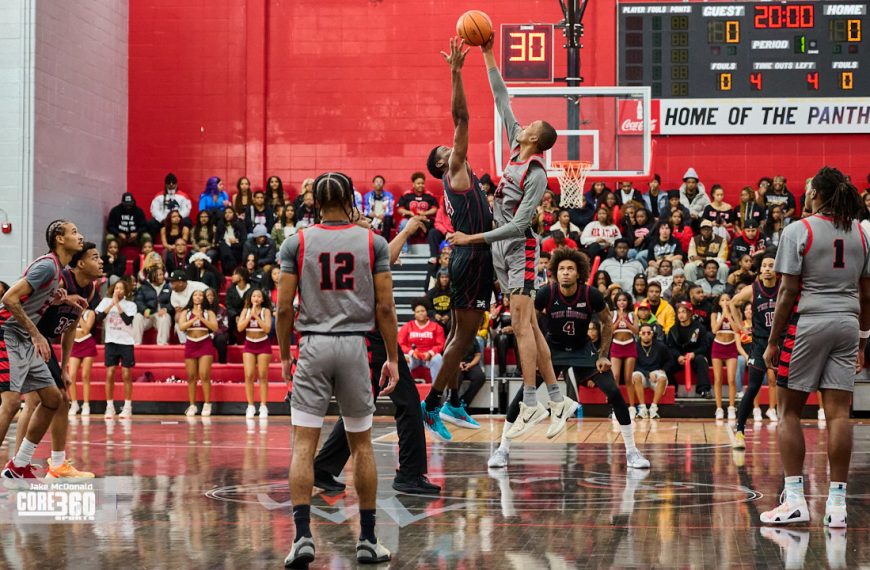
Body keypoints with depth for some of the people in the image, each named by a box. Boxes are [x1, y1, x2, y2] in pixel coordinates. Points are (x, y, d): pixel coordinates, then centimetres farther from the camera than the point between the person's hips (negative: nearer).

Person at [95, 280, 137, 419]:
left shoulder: (130, 305, 1)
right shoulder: (106, 301, 5)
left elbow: (128, 320, -16)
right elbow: (99, 318, -7)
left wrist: (117, 304, -13)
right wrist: (111, 304, -11)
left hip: (126, 343, -1)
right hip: (111, 341, 1)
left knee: (126, 376, -2)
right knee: (110, 375, -3)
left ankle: (127, 407, 4)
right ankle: (109, 407, 2)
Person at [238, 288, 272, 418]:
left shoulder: (266, 311, -4)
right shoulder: (246, 311, 3)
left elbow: (267, 328, -16)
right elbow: (239, 328, -8)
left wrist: (256, 316, -18)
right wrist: (250, 315, -14)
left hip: (263, 345, -2)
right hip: (249, 345, 2)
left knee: (262, 376, -1)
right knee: (249, 376, -5)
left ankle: (263, 407, 1)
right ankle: (250, 406, 0)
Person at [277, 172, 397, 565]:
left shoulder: (296, 242, 1)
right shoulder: (373, 242, 2)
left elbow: (284, 307, -1)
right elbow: (385, 307, -1)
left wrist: (284, 356, 10)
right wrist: (392, 358, 5)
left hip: (313, 345, -1)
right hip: (355, 345, 1)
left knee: (304, 445, -1)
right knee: (361, 445, 11)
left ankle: (303, 536, -12)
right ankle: (368, 541, 15)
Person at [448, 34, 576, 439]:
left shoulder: (537, 175, -16)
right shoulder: (517, 150, 7)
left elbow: (518, 224, -21)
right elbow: (502, 102, 12)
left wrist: (475, 239, -24)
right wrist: (488, 55, 11)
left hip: (520, 248, -9)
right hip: (502, 250, 9)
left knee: (522, 324, -11)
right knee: (528, 325, 8)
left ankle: (530, 404, -10)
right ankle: (557, 399, 11)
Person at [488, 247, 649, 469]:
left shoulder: (591, 295, -20)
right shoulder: (546, 294, -21)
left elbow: (608, 323, -3)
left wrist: (602, 356, -7)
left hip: (583, 350, 0)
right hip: (552, 348, 0)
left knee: (615, 394, -12)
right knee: (523, 394, -15)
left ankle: (632, 452, 2)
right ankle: (503, 450, -2)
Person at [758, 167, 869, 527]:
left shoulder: (798, 231, -6)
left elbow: (788, 292, -9)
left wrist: (772, 341, -4)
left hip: (806, 323, -4)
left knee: (789, 410, 5)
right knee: (838, 413, 3)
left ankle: (795, 500, 0)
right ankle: (837, 504, 2)